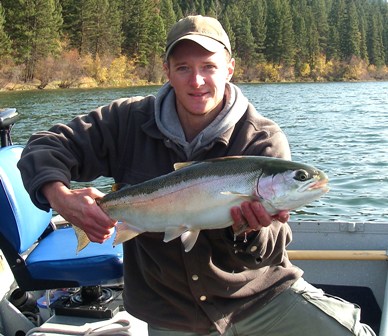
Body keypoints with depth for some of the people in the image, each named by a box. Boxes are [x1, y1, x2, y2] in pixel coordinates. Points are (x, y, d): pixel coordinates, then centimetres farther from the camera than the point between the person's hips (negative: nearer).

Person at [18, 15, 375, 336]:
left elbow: (269, 252, -13)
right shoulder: (130, 121, -7)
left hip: (260, 295, -1)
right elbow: (46, 146, -4)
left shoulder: (264, 140, -12)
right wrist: (60, 195, -25)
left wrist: (251, 230, -37)